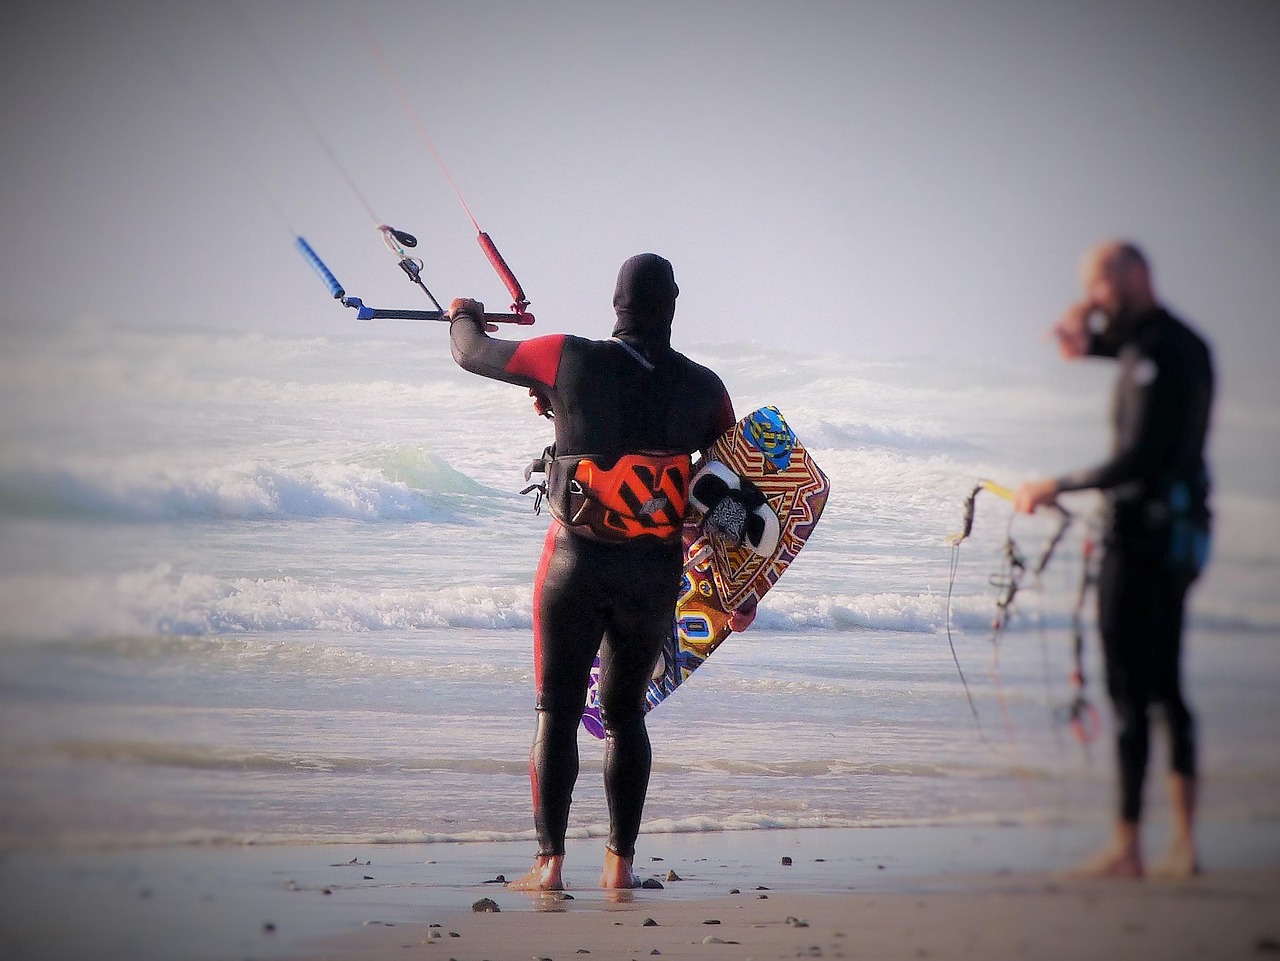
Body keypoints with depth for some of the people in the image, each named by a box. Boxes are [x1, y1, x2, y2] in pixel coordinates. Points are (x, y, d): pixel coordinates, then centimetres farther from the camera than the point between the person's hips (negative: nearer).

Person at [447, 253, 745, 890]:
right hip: (657, 573, 2)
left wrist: (464, 317, 29)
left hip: (576, 561, -2)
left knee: (557, 713, 4)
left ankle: (550, 863, -1)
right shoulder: (703, 387, -2)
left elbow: (473, 354, 5)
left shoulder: (571, 359, -9)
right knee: (624, 715, 15)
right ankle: (620, 862, 15)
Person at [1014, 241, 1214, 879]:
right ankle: (1184, 844, 13)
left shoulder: (1154, 354, -17)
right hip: (1182, 532, 10)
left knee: (1129, 688, -6)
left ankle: (1126, 848, -4)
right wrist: (1088, 340, 11)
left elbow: (1137, 459, -23)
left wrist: (1057, 488, -14)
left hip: (1142, 530, -10)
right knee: (1165, 687, 12)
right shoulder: (1186, 343, 13)